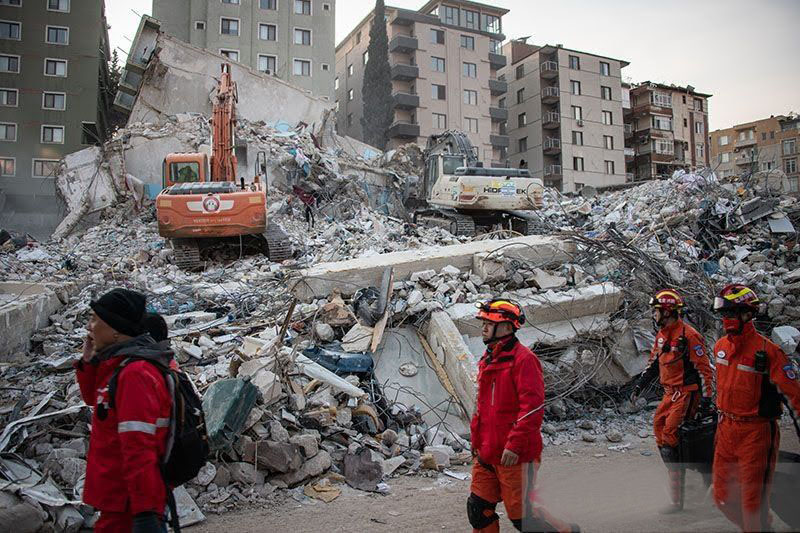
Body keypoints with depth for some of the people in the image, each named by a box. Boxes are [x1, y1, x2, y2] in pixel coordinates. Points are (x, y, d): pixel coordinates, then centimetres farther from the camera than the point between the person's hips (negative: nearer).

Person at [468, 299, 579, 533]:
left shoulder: (523, 359, -15)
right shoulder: (488, 359, 13)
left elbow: (533, 407, -21)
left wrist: (514, 445, -24)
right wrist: (477, 439, 21)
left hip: (515, 455, -8)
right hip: (487, 453, 9)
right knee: (478, 509, 12)